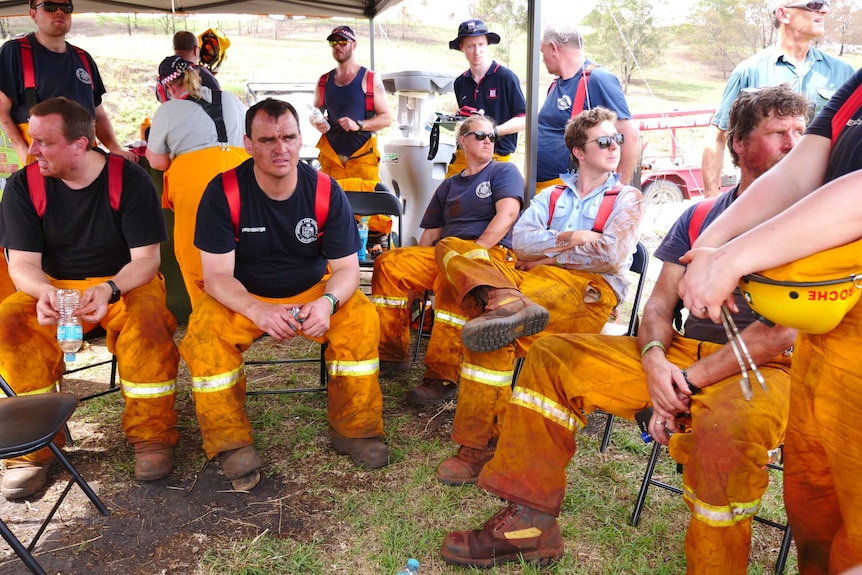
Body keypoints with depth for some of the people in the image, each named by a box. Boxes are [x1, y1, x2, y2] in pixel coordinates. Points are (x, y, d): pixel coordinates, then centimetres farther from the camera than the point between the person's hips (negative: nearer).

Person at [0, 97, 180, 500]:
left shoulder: (129, 179, -12)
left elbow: (146, 259, -13)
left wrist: (109, 290, -33)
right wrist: (45, 293, -30)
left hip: (126, 284, -2)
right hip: (54, 288, 3)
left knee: (149, 318, -34)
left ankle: (150, 435, -17)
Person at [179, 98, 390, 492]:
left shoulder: (325, 191, -12)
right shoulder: (223, 193, -16)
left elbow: (346, 267, -11)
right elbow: (217, 276, -18)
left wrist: (327, 301, -35)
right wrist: (258, 311, -38)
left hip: (313, 291, 1)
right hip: (242, 298, -1)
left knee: (362, 319, -25)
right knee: (203, 334, -30)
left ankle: (354, 430, -9)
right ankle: (231, 444, -14)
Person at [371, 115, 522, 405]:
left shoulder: (504, 171, 10)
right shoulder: (449, 186, 26)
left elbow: (507, 213, -9)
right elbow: (432, 232, 21)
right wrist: (416, 267, 3)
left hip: (491, 253, -5)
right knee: (389, 263, -15)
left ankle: (443, 376, -38)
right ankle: (391, 353, -10)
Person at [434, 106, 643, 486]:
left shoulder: (627, 198, 14)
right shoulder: (552, 195, 25)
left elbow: (611, 256, -3)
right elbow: (520, 240, 7)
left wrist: (546, 251, 1)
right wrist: (571, 237, -7)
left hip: (589, 289, -5)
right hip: (531, 278, 5)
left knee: (495, 328, -32)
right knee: (452, 248, -14)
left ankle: (480, 445, -24)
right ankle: (507, 301, -44)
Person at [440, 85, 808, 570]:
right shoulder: (700, 216, 14)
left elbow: (785, 329, -13)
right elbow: (661, 303, 10)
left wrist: (691, 379, -18)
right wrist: (655, 358, -13)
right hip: (684, 352, 6)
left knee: (726, 428, -42)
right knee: (551, 357, -2)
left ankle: (713, 565, -16)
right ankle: (529, 524, -3)